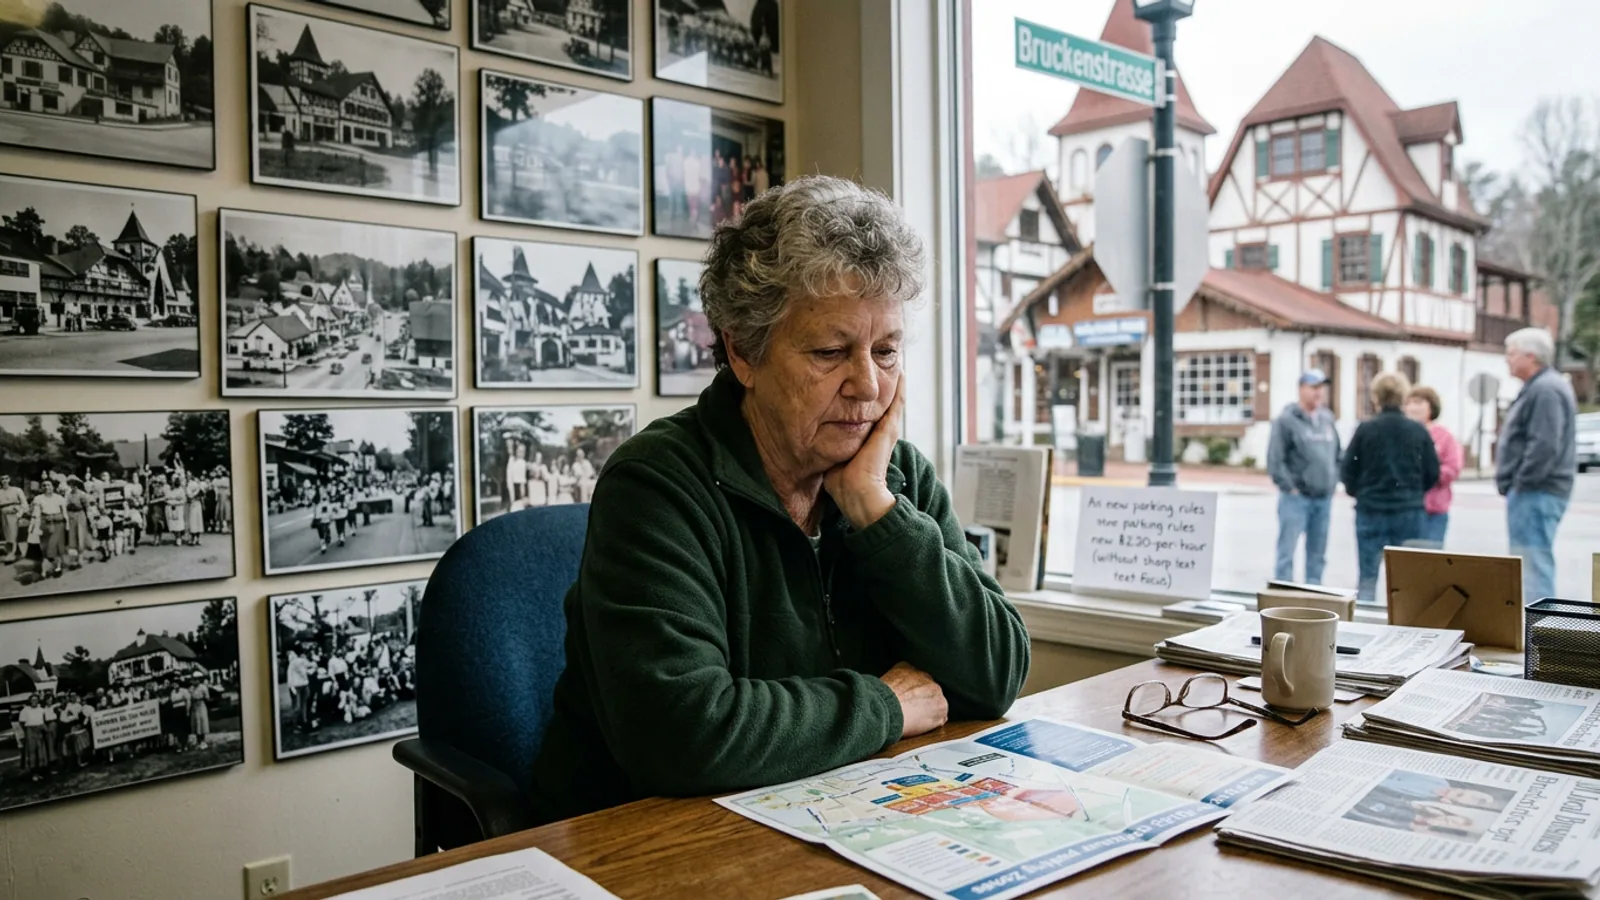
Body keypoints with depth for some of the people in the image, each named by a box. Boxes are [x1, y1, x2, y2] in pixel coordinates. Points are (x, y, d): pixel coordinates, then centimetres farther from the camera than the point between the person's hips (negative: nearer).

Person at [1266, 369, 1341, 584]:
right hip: (1296, 498, -6)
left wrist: (1333, 482, 10)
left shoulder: (1327, 419, 13)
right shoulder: (1286, 419, -7)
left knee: (1317, 554, 12)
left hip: (1324, 498, 6)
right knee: (1287, 553, -5)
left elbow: (1337, 455, 20)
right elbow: (1275, 459, -12)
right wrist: (1290, 487, -13)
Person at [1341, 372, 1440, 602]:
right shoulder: (1418, 431, -1)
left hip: (1370, 509, -1)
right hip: (1409, 512, 1)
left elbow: (1349, 469, -4)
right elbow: (1432, 473, 3)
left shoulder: (1365, 429, -7)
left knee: (1367, 579, 5)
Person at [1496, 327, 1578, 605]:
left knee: (1534, 564, -10)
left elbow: (1545, 445, -23)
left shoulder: (1546, 390, -15)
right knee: (1531, 563, 17)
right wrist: (1511, 484, 18)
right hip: (1533, 492, 11)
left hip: (1536, 493, -11)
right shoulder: (1537, 387, 18)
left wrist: (1521, 483, -17)